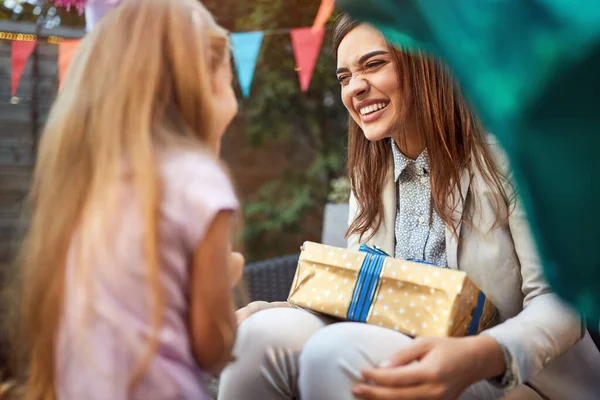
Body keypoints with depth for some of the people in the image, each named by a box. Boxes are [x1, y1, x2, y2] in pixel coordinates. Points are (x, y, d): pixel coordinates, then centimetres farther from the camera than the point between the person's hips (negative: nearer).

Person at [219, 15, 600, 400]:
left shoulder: (506, 152, -8)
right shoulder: (368, 174, 10)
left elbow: (558, 300, -15)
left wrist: (478, 357, -35)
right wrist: (275, 311, -8)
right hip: (412, 364, 5)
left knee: (339, 351, -32)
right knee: (266, 332, -23)